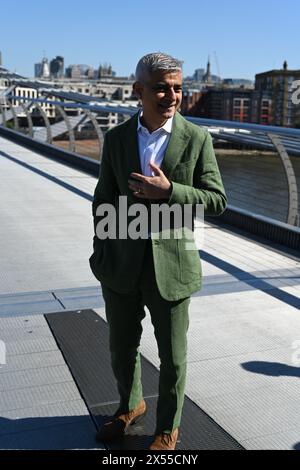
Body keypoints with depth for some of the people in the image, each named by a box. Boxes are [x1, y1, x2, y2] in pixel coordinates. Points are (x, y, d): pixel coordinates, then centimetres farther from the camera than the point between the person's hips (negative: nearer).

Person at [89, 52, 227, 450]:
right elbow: (104, 200, 7)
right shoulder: (116, 138, 1)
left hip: (171, 265, -2)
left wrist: (168, 191, -20)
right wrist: (101, 253, 6)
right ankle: (131, 405, 47)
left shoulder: (197, 139, -6)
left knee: (172, 356, 11)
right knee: (122, 347, 19)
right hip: (122, 265, 3)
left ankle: (168, 427, 35)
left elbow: (217, 200, -7)